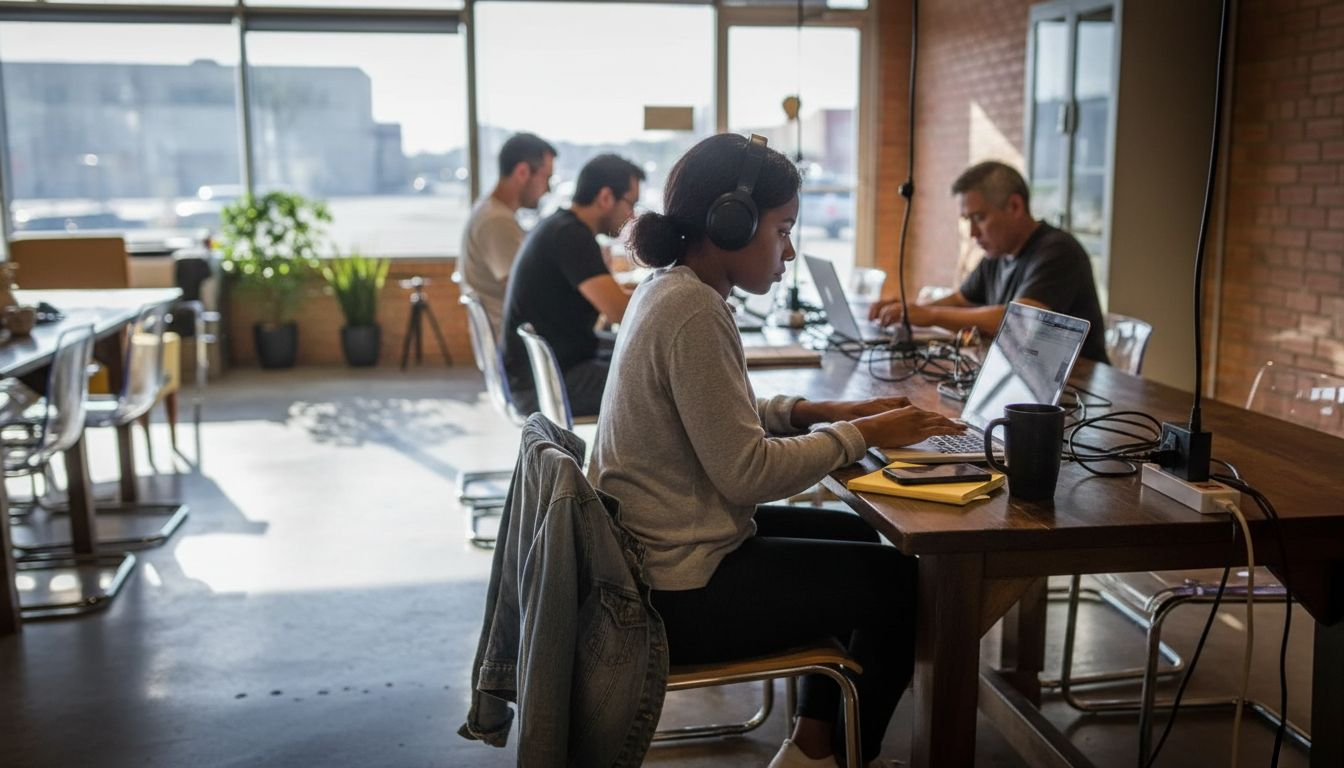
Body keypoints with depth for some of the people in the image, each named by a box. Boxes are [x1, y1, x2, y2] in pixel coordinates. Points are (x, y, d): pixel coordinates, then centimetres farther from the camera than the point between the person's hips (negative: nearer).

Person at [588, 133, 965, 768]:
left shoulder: (669, 288, 7)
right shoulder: (694, 313, -23)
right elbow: (746, 472, -24)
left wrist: (819, 412, 5)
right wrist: (860, 435, -12)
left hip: (650, 552, 10)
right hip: (679, 592, -10)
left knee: (852, 538, 23)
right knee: (901, 580, 3)